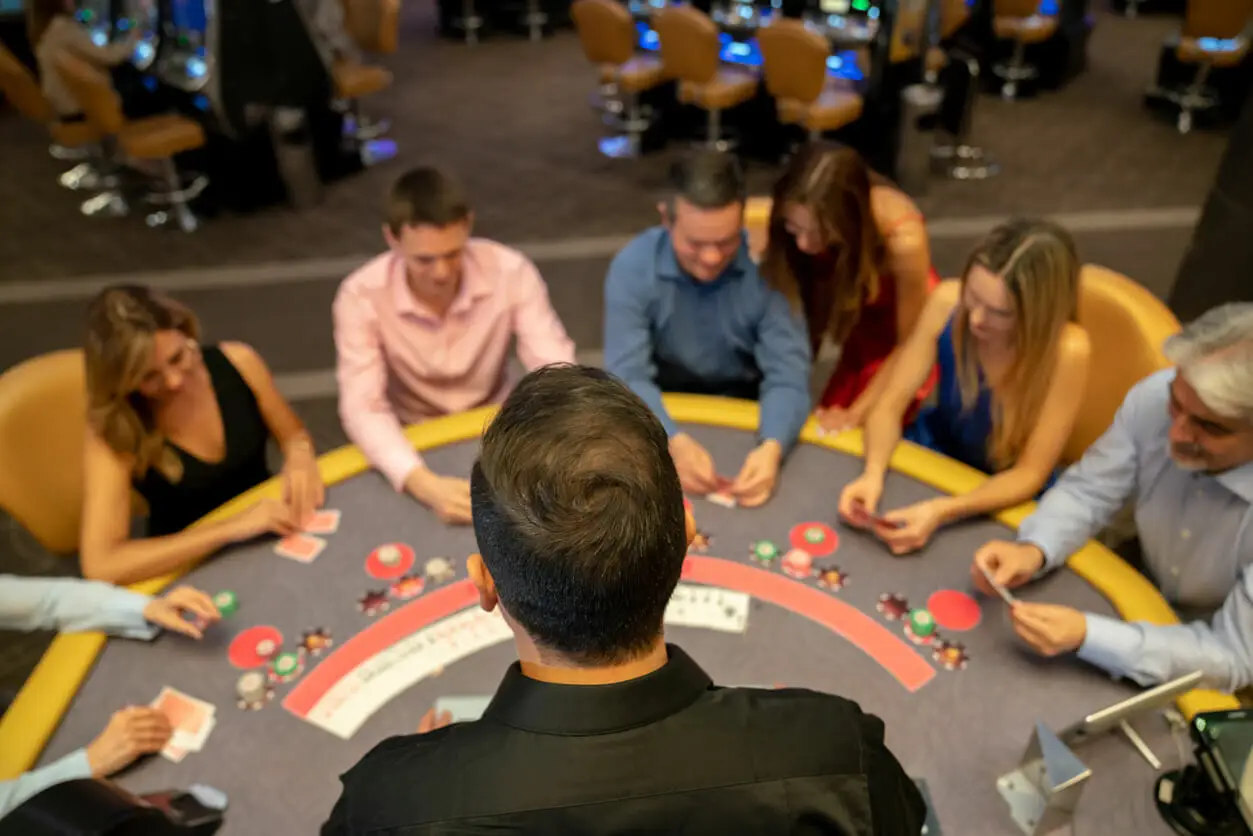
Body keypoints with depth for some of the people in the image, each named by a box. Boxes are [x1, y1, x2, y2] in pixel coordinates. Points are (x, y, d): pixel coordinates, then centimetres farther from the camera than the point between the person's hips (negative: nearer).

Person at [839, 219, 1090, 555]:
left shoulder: (1066, 351, -28)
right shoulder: (948, 302, -21)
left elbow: (1029, 474, -23)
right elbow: (890, 406, -15)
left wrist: (942, 512, -38)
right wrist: (873, 473, -34)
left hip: (1007, 497, -3)